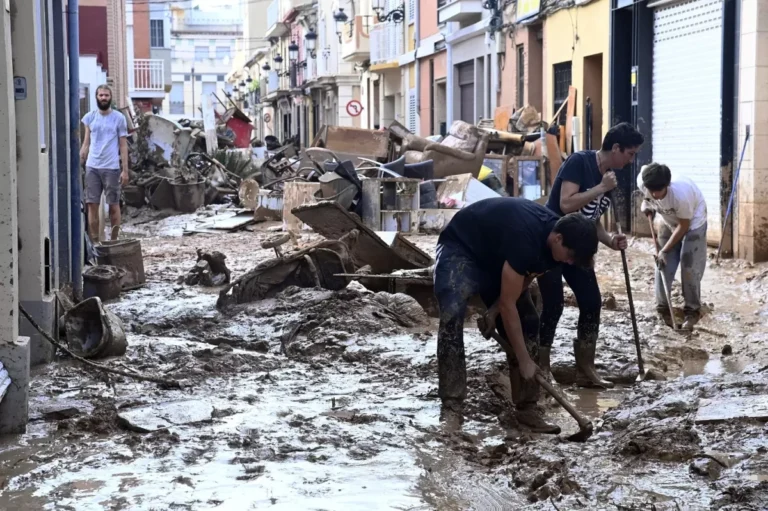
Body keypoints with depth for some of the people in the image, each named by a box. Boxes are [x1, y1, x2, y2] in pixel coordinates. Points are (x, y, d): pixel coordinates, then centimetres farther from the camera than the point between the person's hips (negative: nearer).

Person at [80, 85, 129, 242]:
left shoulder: (119, 118, 2)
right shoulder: (90, 117, 9)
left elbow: (123, 146, 1)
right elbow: (86, 144, 12)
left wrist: (125, 170, -5)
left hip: (111, 168, -2)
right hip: (92, 167, 2)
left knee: (113, 205, 3)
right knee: (92, 205, 1)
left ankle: (114, 241, 14)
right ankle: (95, 242, 7)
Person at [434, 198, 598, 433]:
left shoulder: (550, 234, -13)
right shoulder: (525, 238, -38)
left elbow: (522, 283, -1)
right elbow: (507, 304, -33)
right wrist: (524, 361, -28)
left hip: (495, 256, 9)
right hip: (461, 249, -8)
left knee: (528, 323, -1)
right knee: (452, 315, -30)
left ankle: (526, 407, 4)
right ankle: (451, 406, -26)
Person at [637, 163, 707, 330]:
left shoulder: (681, 194, -43)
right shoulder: (642, 182, -30)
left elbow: (683, 226, -27)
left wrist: (664, 250, -23)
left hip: (692, 222, -5)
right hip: (669, 220, 5)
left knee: (689, 266, -10)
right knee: (663, 264, 1)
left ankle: (693, 310, 4)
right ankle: (663, 307, 15)